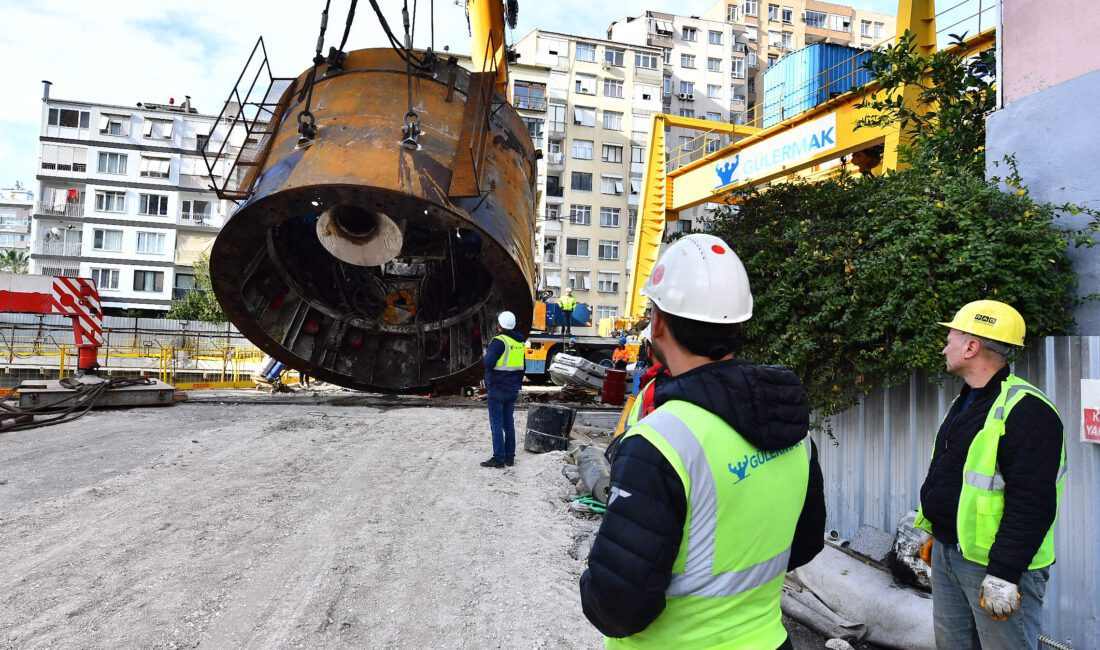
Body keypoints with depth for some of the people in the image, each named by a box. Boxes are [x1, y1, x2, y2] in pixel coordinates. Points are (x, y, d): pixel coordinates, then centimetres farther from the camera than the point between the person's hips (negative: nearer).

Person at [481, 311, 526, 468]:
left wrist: (485, 355, -1)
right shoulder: (519, 342, 9)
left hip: (497, 389, -7)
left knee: (497, 424, -3)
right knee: (509, 423, 13)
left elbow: (488, 363, -21)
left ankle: (498, 459, -2)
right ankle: (510, 457, 16)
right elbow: (522, 366, 16)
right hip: (513, 390, 7)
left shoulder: (499, 341, -15)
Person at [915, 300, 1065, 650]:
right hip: (946, 553, 9)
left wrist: (1004, 574, -24)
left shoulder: (1025, 410, -19)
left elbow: (1031, 503, -24)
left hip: (995, 562, -9)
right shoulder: (964, 402, 12)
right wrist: (936, 534, 22)